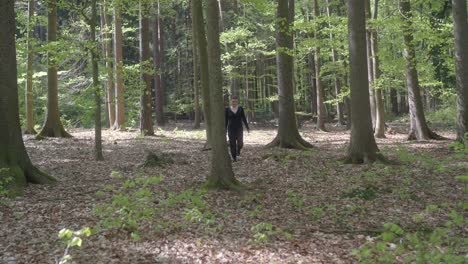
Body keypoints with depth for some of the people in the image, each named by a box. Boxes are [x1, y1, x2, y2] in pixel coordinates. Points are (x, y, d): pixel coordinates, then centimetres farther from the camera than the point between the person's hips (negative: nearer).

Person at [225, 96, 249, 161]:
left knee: (240, 143, -7)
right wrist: (225, 130, -1)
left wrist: (247, 128, 0)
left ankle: (238, 149, 27)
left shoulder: (240, 108, 0)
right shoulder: (227, 109, -2)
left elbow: (244, 118, 4)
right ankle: (234, 157, 13)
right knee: (232, 144, -2)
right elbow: (226, 120, 1)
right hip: (231, 129, 0)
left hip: (239, 128, 1)